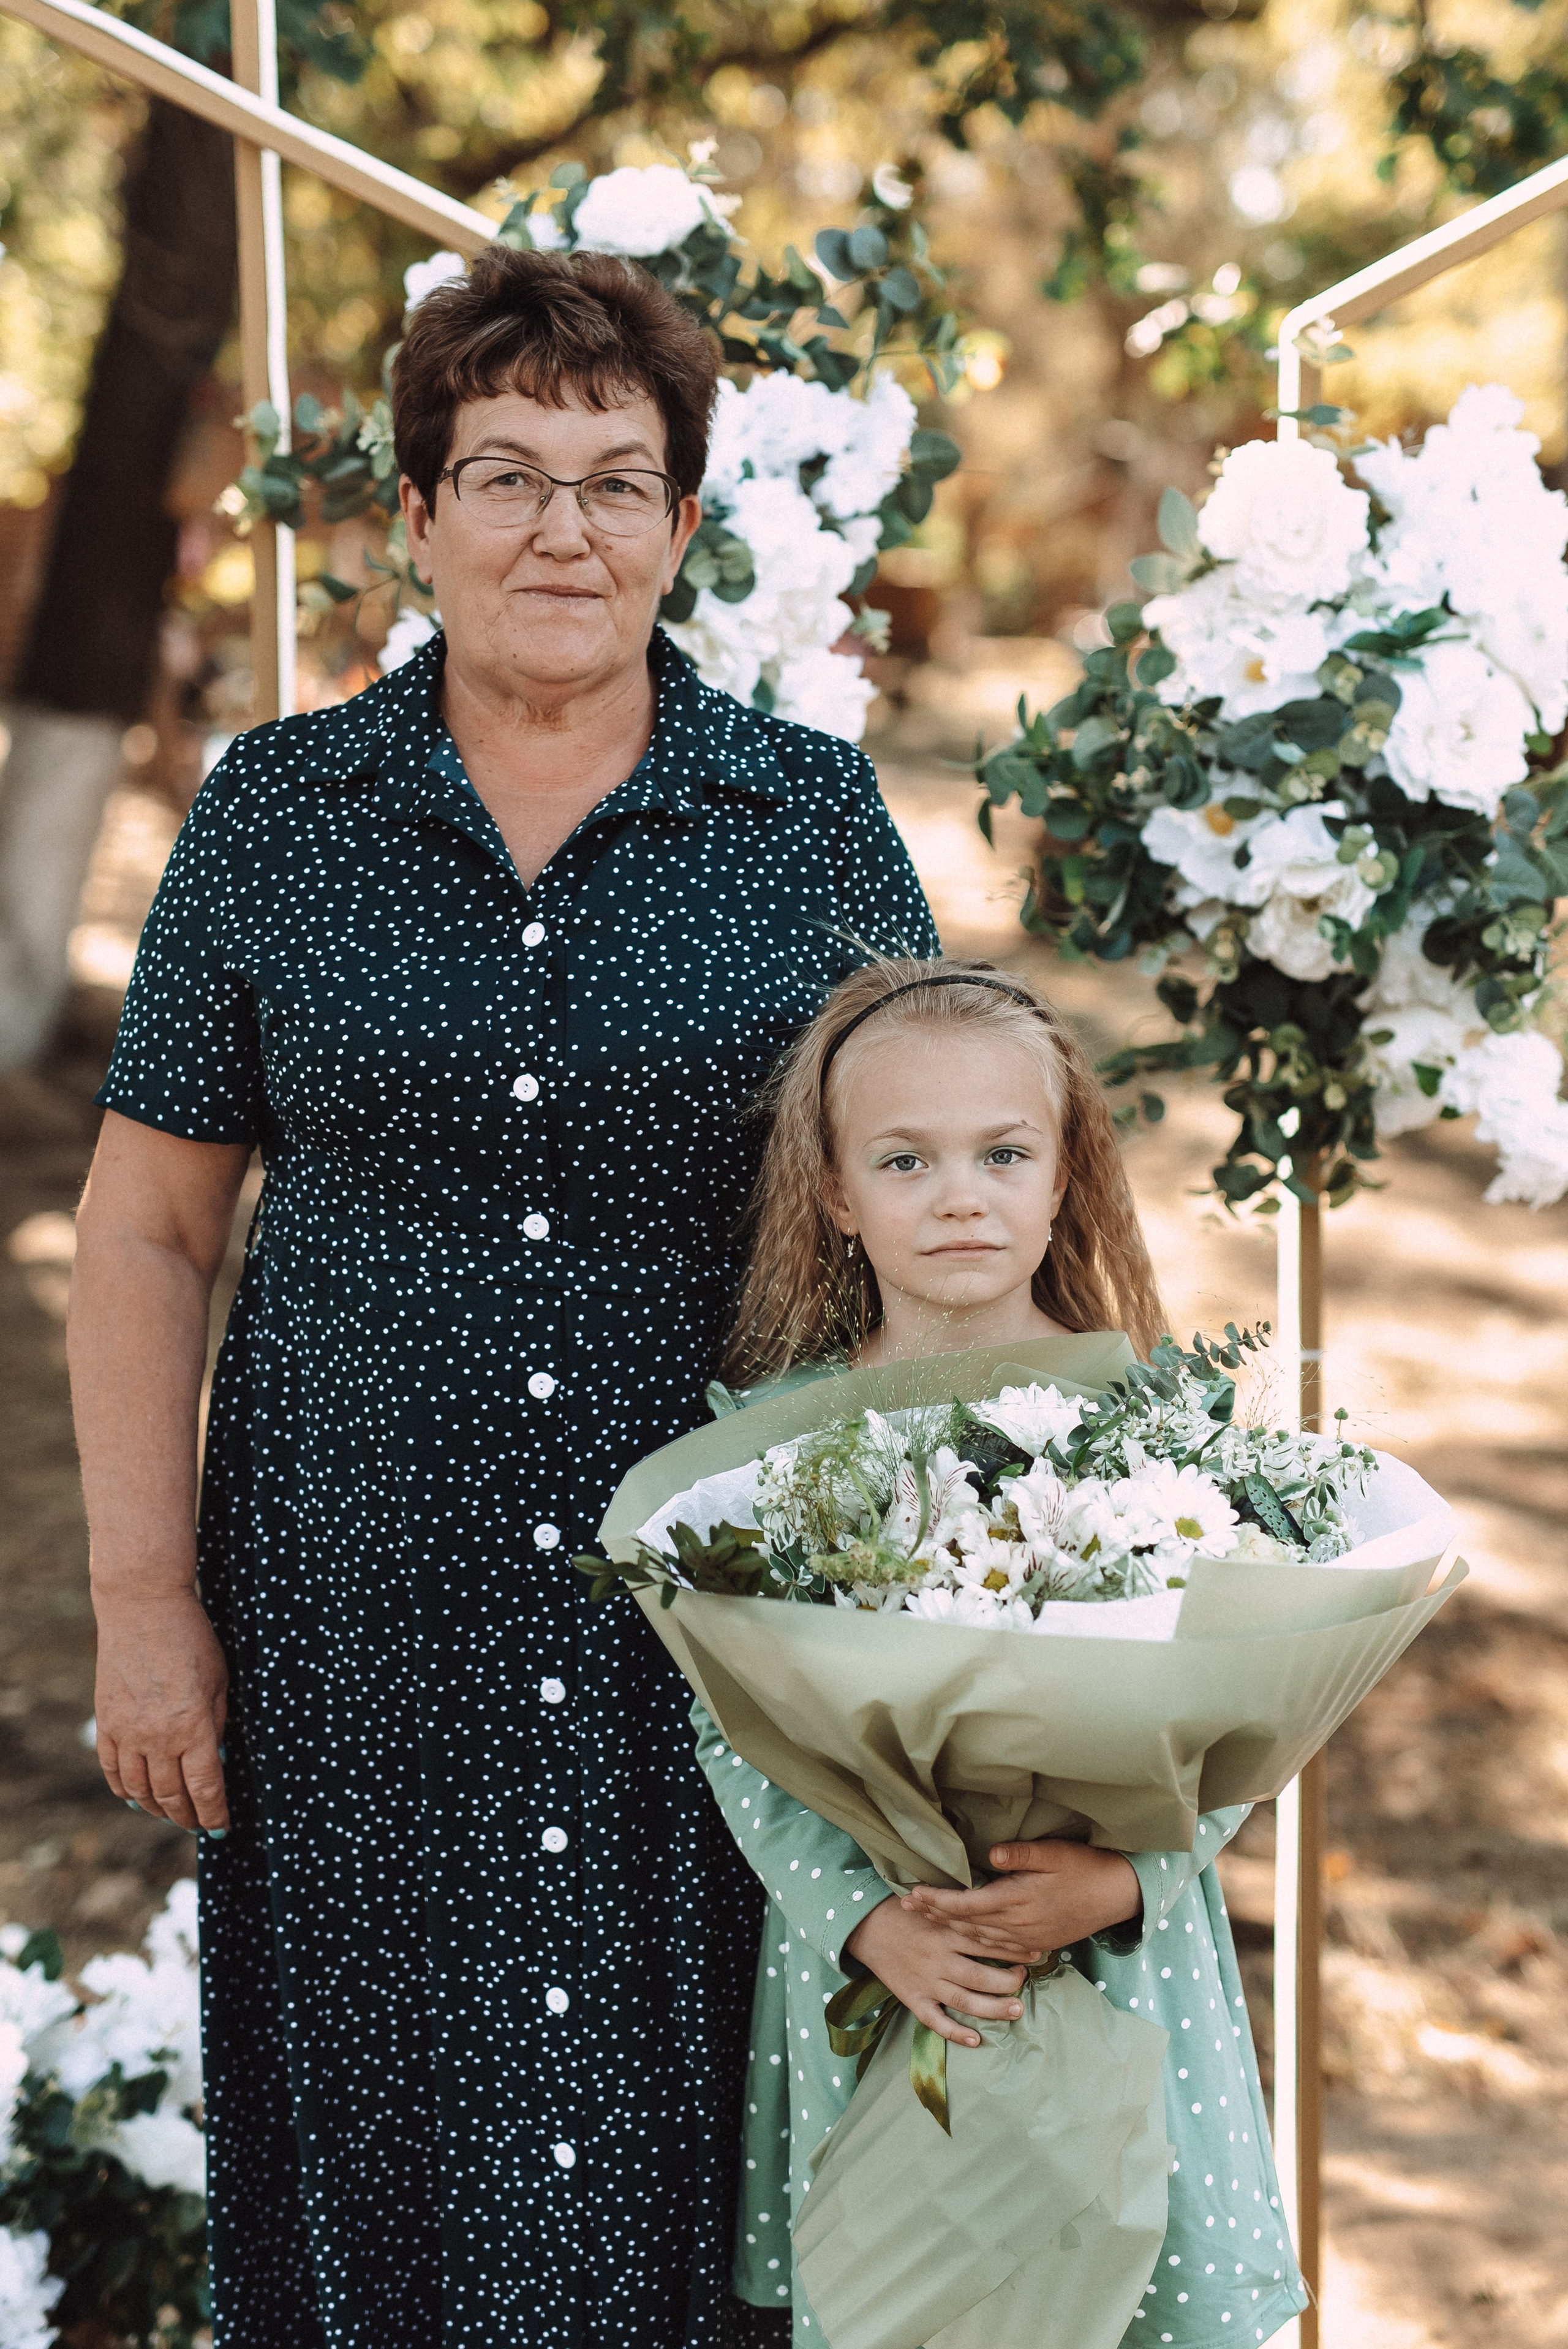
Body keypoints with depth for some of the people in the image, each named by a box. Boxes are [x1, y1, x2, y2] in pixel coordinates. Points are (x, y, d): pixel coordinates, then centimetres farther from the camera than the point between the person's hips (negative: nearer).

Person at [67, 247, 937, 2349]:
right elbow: (149, 1229, 4)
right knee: (383, 2166, 10)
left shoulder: (813, 819, 1)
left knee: (702, 2174, 7)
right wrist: (143, 1600, -1)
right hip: (360, 1624, 1)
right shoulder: (274, 815, 2)